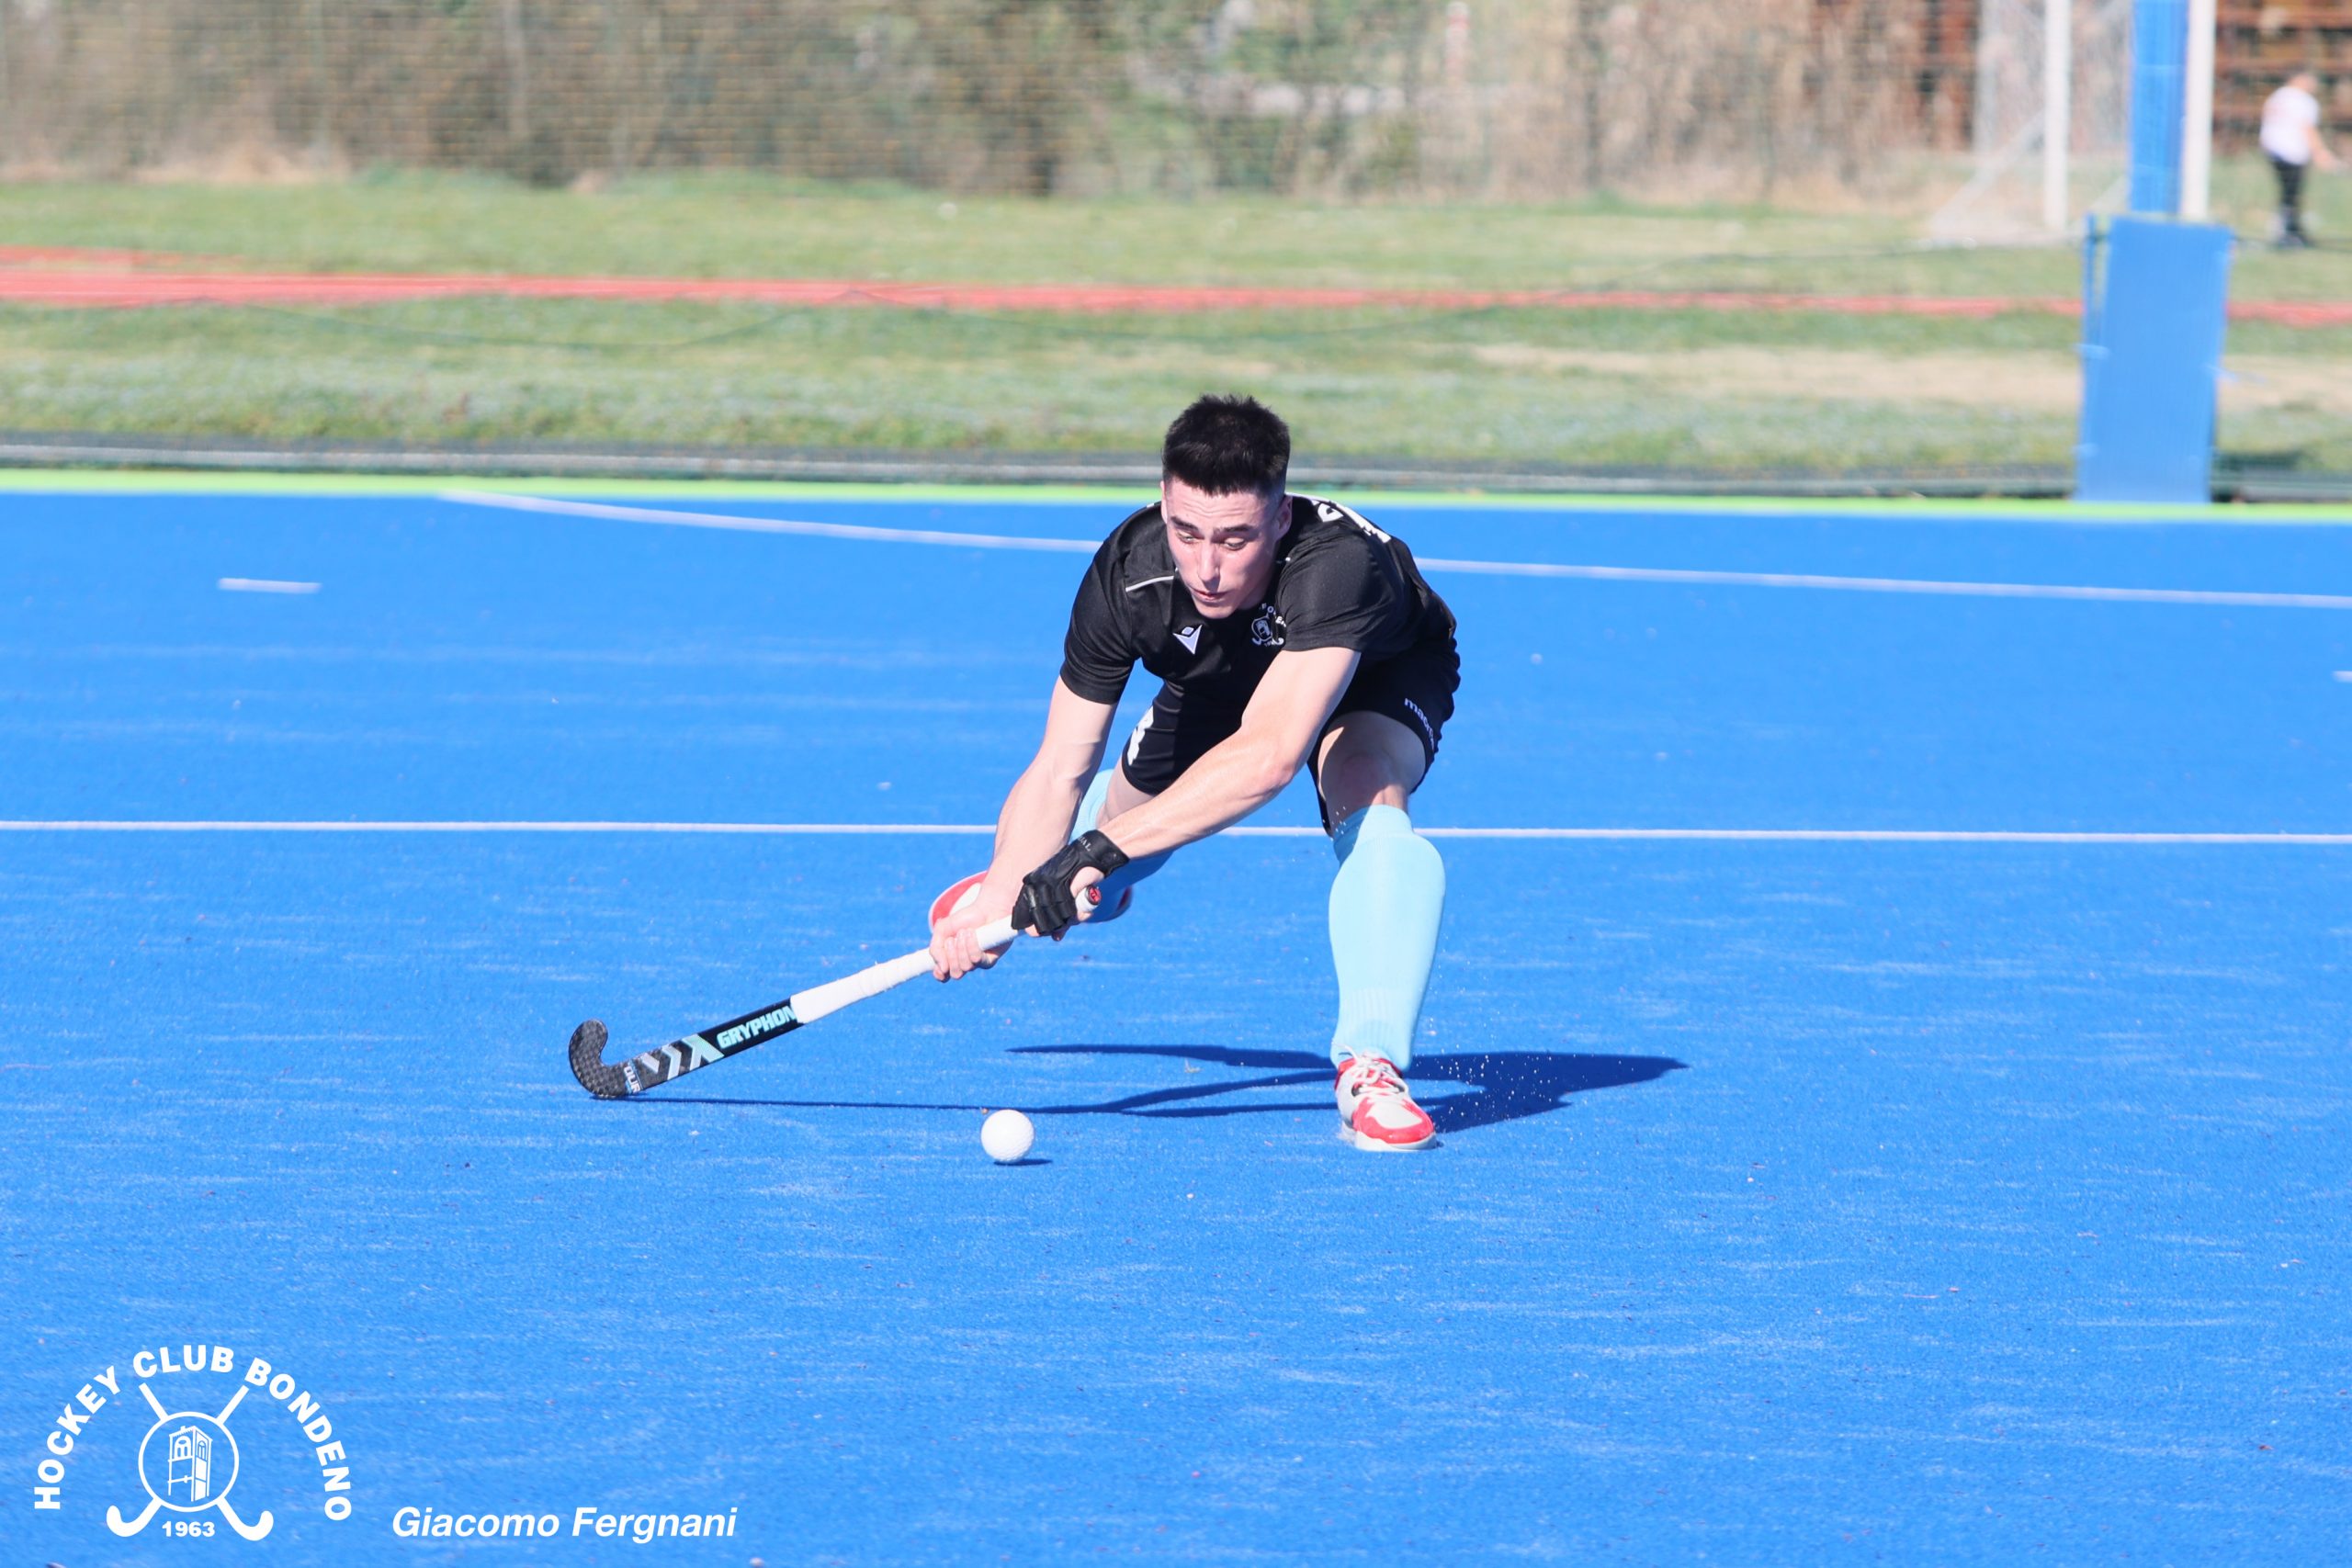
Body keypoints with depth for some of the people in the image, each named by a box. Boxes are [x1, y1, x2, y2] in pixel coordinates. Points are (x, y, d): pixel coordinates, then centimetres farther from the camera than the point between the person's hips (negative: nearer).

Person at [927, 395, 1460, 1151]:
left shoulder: (1337, 564, -48)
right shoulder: (1127, 573, -34)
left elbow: (1269, 755, -58)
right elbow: (1060, 770, -26)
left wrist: (1097, 853, -62)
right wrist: (1000, 899, -41)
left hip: (1379, 673, -4)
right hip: (1221, 683, 4)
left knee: (1369, 794, -36)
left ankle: (1370, 1065, -34)